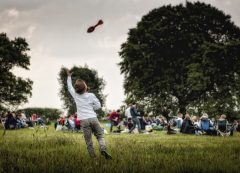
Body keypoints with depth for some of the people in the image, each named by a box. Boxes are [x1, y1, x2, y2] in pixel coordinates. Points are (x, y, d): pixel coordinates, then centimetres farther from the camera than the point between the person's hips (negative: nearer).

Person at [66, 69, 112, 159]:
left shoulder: (75, 95, 6)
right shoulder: (91, 95, 1)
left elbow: (69, 87, 23)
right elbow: (98, 105, 4)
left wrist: (69, 76, 33)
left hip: (83, 121, 1)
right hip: (93, 118, -1)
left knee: (88, 141, 2)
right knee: (100, 135, 10)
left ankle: (93, 157, -2)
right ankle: (103, 149, -16)